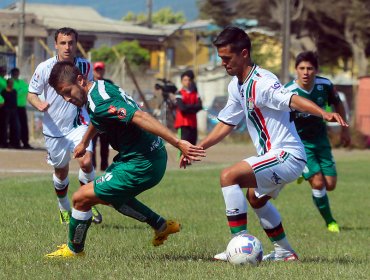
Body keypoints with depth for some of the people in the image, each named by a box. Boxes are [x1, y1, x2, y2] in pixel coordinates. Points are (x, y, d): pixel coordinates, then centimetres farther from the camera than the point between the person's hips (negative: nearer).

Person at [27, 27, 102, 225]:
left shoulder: (85, 66, -4)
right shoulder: (44, 68, -10)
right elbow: (31, 94, -2)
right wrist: (39, 104, -23)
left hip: (78, 125, 0)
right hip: (54, 129, 0)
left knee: (86, 162, -22)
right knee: (61, 171, 12)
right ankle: (64, 209, 37)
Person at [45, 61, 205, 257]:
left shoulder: (99, 103, -24)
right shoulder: (101, 86, 8)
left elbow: (140, 117, -34)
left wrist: (178, 143, -40)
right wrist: (84, 142, 48)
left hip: (141, 166, -10)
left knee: (82, 197, -3)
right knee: (112, 195, 34)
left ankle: (74, 249, 19)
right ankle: (161, 225, 38)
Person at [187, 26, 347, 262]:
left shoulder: (261, 83, -21)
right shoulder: (236, 86, 8)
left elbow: (293, 100, -37)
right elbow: (226, 124, 19)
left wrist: (324, 114, -53)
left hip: (287, 155, -11)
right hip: (277, 155, 11)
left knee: (229, 176, -22)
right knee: (256, 198, 31)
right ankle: (285, 251, 42)